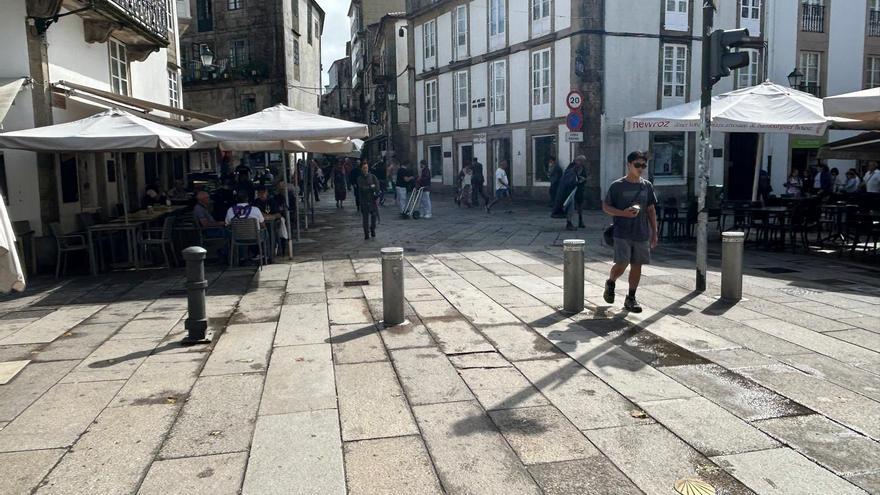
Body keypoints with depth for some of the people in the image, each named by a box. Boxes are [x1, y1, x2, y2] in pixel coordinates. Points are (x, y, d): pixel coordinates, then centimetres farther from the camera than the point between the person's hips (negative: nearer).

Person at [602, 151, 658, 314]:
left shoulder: (647, 186, 8)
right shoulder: (617, 185, -5)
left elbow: (651, 210, 13)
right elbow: (605, 206, -1)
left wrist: (654, 233, 9)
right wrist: (623, 213, -17)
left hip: (642, 233, 4)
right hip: (622, 233, -4)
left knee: (637, 265, 7)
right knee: (622, 264, -11)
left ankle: (631, 298, 18)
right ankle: (610, 283, 21)